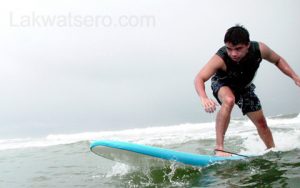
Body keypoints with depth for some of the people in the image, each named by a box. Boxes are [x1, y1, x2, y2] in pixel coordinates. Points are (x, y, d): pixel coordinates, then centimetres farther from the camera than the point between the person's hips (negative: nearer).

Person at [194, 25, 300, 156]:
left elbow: (278, 60, -8)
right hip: (222, 84, -4)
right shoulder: (220, 59, -41)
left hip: (244, 87, 4)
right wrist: (204, 99, -65)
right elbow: (199, 79, -47)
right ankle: (219, 148, -35)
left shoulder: (259, 49, -30)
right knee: (229, 100, -39)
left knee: (261, 122, 11)